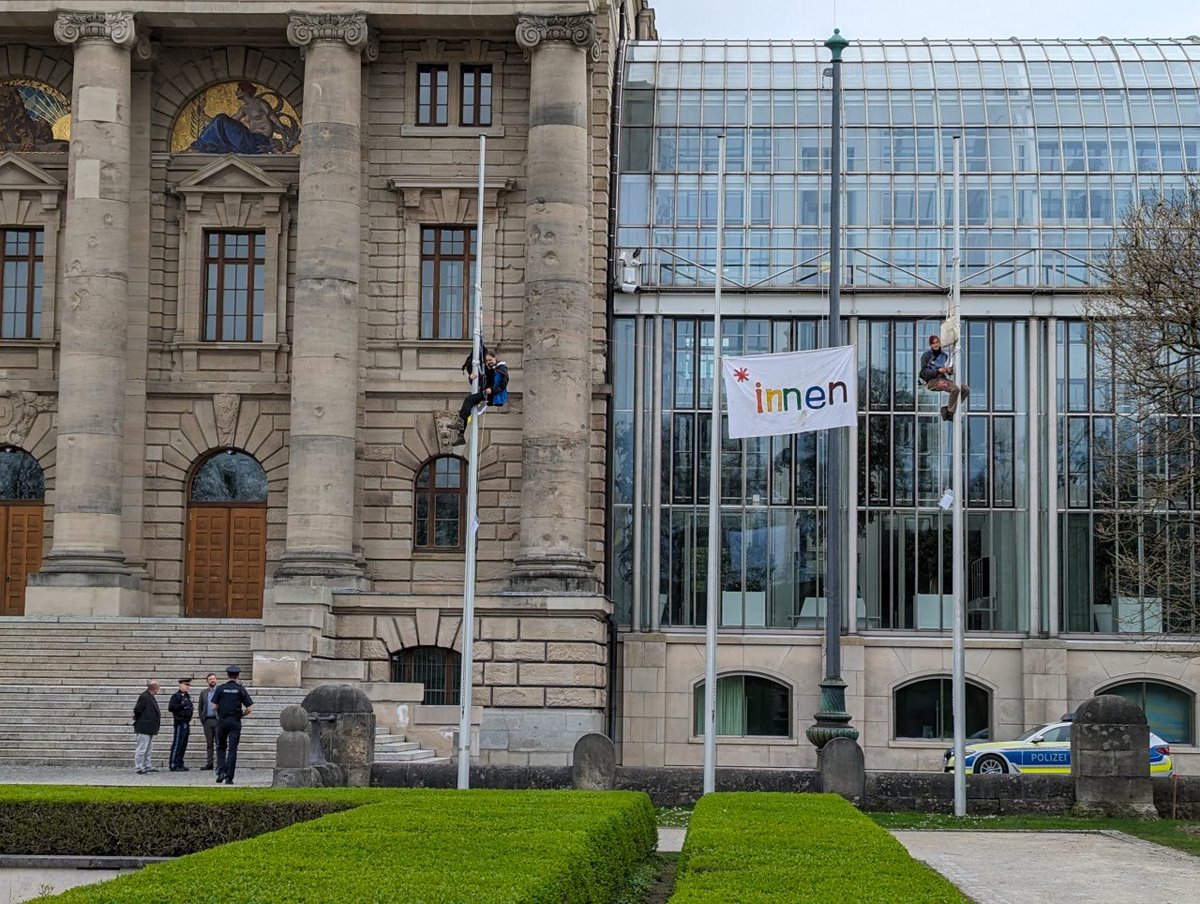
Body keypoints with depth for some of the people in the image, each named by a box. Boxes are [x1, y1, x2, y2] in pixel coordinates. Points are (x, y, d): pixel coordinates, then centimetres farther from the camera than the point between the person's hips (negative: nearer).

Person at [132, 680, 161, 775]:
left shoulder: (150, 697, 13)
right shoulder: (144, 697, -18)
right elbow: (137, 710, -18)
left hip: (150, 729, 10)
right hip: (144, 728, -10)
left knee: (147, 749, 16)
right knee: (141, 748, -6)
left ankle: (147, 766, 24)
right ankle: (139, 767, -3)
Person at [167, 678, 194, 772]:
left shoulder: (187, 696, 17)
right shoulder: (176, 696, -8)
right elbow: (171, 707, -17)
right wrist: (182, 705, -23)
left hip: (186, 723, 9)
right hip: (180, 723, -9)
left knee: (183, 745, 10)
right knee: (177, 744, -7)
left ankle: (179, 764, 15)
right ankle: (173, 765, -5)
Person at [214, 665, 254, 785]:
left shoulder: (220, 689, 1)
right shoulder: (241, 689, 0)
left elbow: (214, 706, -1)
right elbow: (249, 708, -3)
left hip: (222, 721, 1)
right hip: (235, 722, -1)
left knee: (221, 748, 15)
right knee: (232, 749, 0)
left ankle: (221, 771, -2)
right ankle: (229, 777, -5)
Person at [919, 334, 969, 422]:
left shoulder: (944, 355, 16)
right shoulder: (927, 355, -1)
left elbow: (951, 369, 22)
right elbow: (924, 372, -8)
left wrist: (950, 370, -4)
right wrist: (938, 371, -20)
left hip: (944, 378, 7)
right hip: (932, 381, -7)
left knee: (966, 389, -8)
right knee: (955, 389, -29)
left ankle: (947, 408, -4)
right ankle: (950, 413, -18)